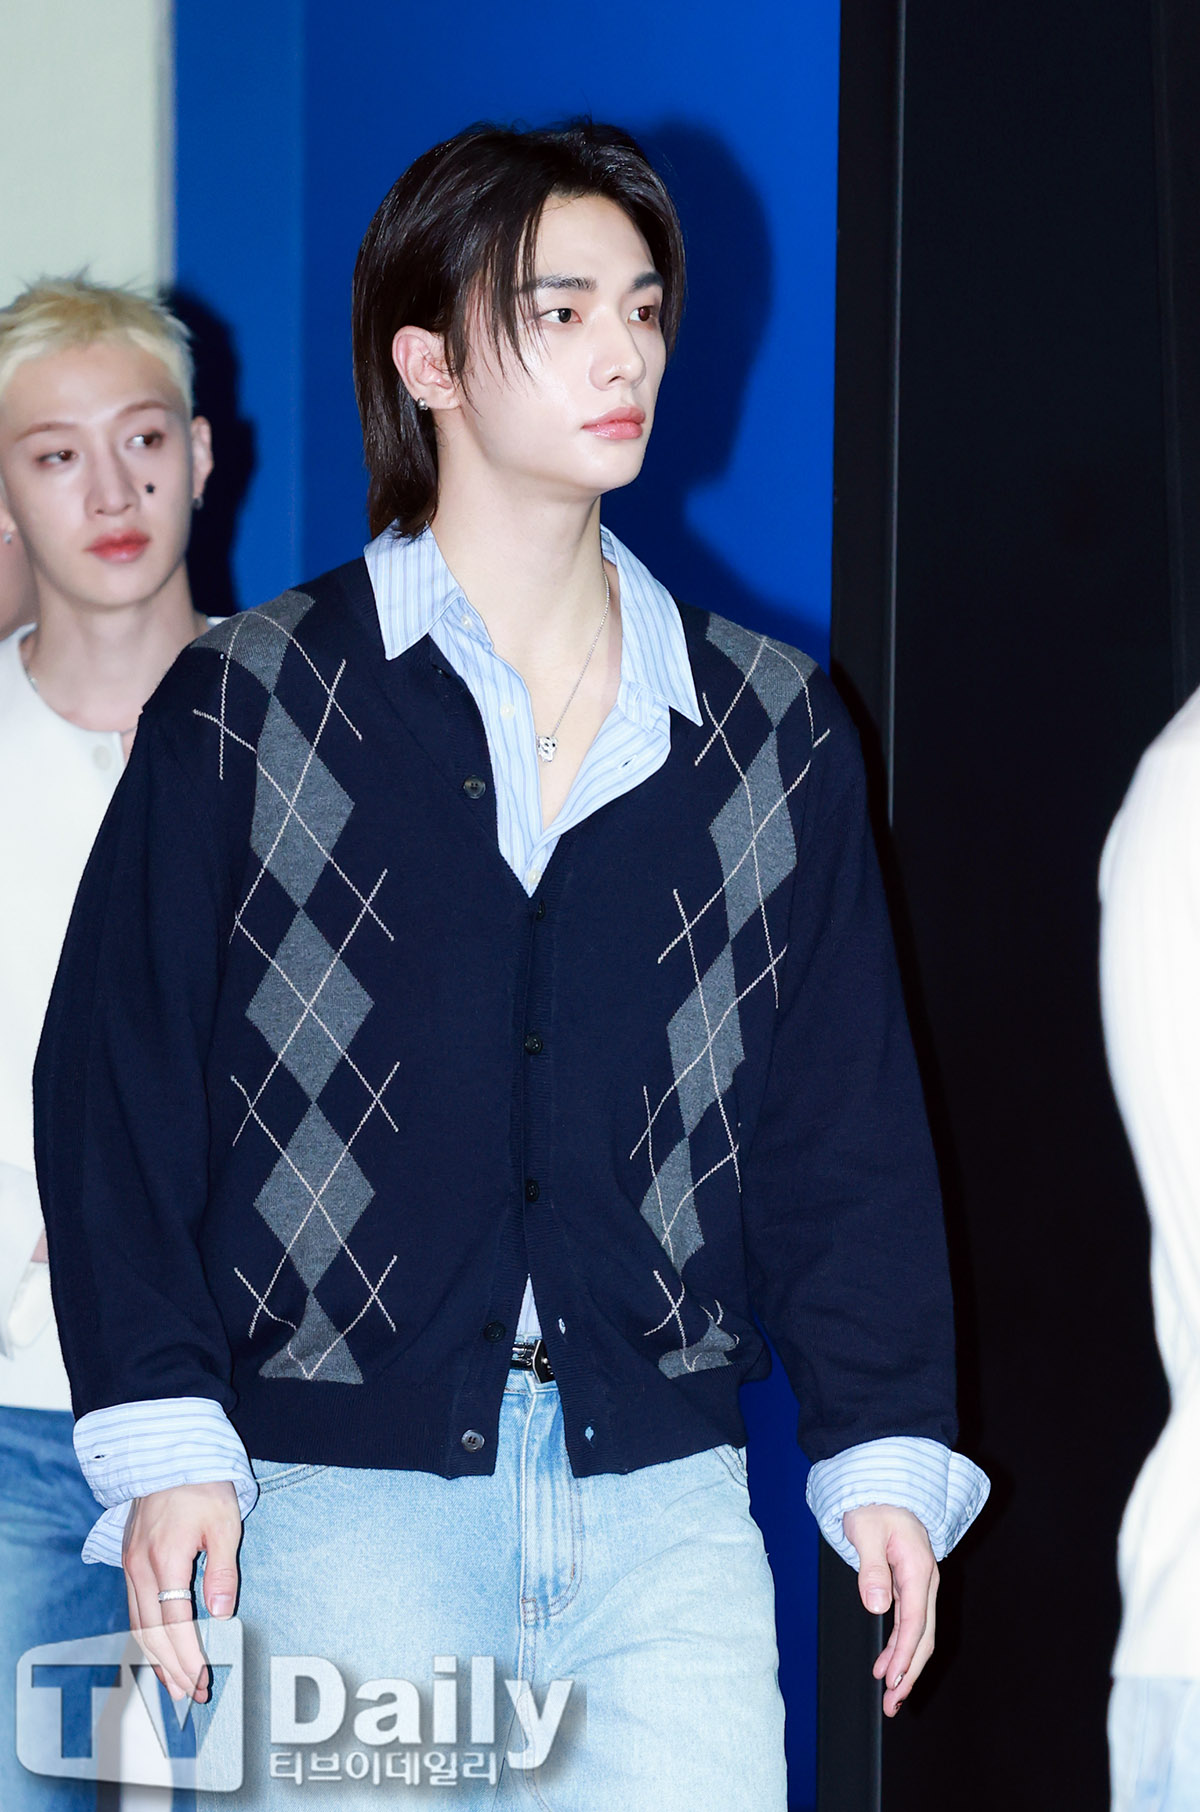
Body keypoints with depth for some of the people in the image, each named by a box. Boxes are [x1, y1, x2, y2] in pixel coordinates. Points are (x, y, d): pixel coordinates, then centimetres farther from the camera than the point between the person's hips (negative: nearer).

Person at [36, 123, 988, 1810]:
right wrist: (162, 1438, -8)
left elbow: (844, 1114, 13)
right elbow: (118, 1081, 0)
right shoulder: (251, 706, 3)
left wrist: (886, 1448, 6)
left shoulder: (772, 725, 11)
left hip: (666, 1505, 2)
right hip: (343, 1503, -2)